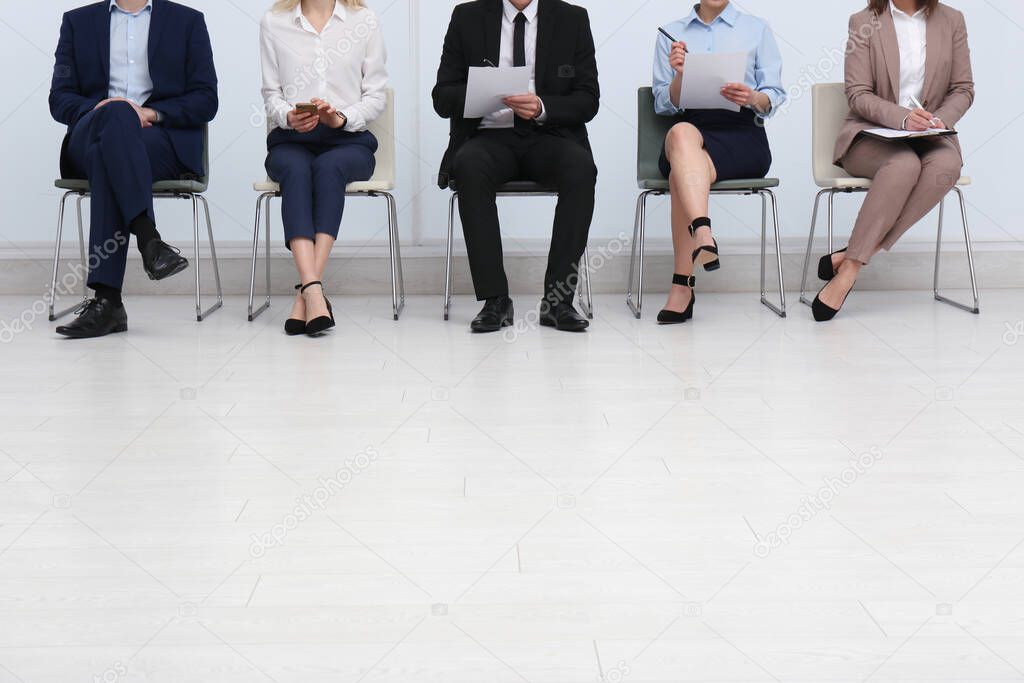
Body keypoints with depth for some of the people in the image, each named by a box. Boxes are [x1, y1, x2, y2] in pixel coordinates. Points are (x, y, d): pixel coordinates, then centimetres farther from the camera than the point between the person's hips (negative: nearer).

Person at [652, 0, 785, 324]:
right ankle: (703, 235, -54)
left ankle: (682, 285, -38)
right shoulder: (671, 34, 18)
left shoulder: (756, 29, 15)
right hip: (691, 124, 1)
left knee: (681, 174, -33)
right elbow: (663, 105, 12)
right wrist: (679, 76, -8)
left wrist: (753, 98, -14)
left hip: (742, 132, -1)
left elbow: (774, 97, 8)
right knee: (681, 132, -38)